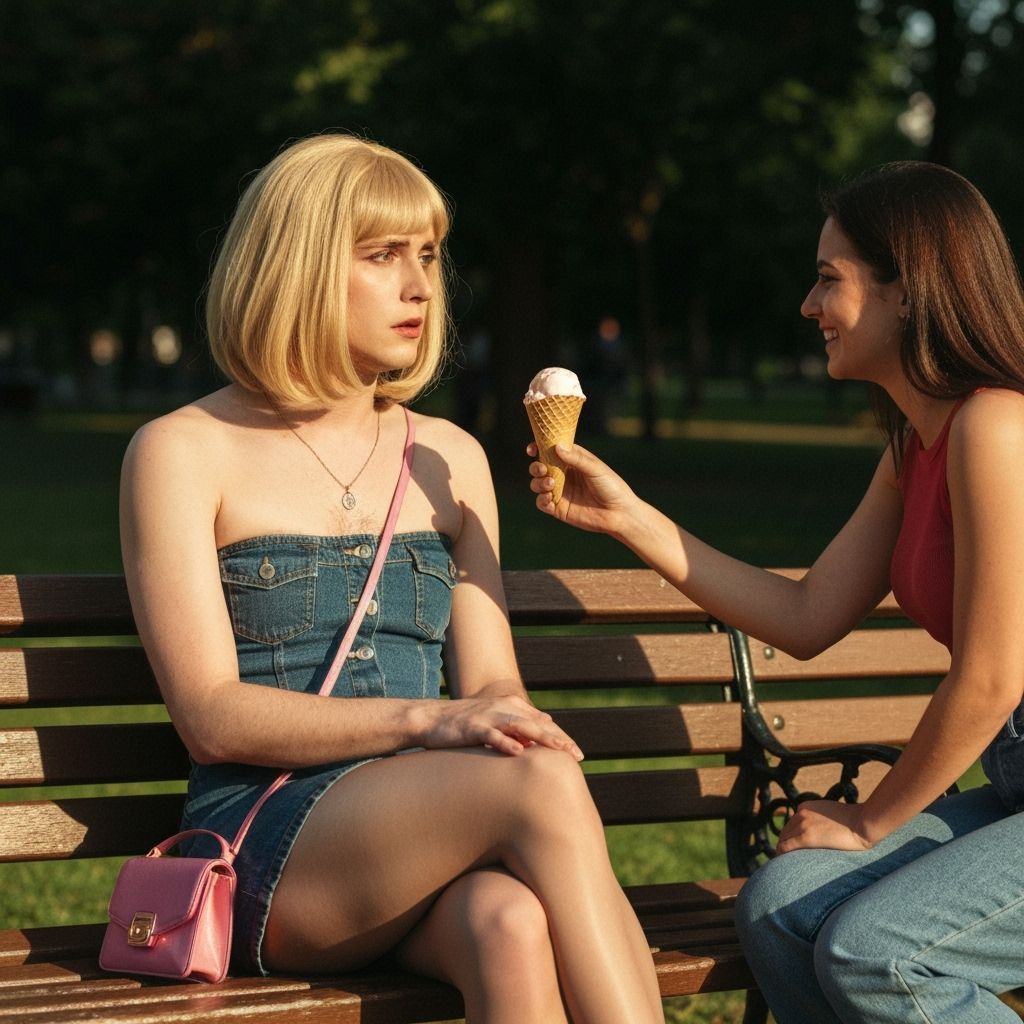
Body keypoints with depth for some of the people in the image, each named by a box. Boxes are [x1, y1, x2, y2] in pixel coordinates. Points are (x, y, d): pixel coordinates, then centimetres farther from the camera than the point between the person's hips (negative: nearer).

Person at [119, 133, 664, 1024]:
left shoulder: (449, 459, 18)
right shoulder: (183, 454, 3)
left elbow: (491, 683, 14)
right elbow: (210, 716, -7)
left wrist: (519, 731, -12)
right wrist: (428, 720, -20)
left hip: (426, 839, 4)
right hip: (264, 846, -4)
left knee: (512, 923, -34)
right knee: (542, 788, -31)